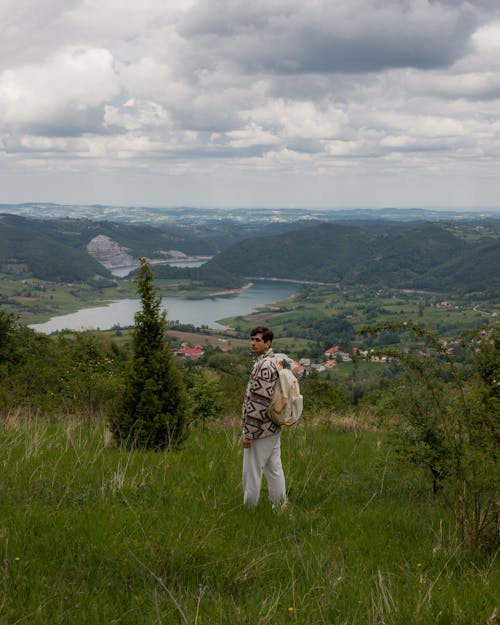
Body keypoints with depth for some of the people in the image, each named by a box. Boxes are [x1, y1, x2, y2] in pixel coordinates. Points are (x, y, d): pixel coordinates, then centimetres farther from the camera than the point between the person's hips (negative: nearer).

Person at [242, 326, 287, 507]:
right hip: (274, 428, 10)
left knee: (252, 472, -1)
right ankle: (280, 506, 21)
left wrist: (249, 432, -19)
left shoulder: (264, 366, -19)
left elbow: (259, 402, -23)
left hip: (261, 430, -10)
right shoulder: (275, 362, 12)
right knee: (274, 469, 14)